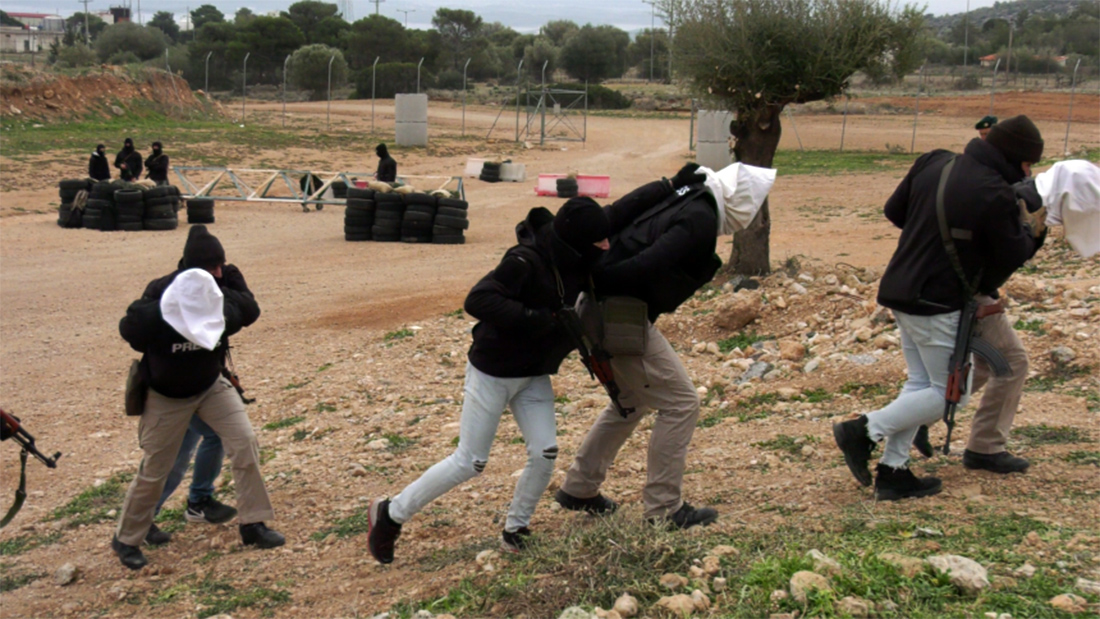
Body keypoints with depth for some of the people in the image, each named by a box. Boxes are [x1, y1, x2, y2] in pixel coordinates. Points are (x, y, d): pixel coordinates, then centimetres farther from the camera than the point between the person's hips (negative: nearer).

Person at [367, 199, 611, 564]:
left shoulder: (577, 264, -5)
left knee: (545, 454, -3)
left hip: (534, 375, 7)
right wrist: (537, 318, -38)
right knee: (469, 463, -1)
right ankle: (391, 513, 16)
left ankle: (515, 530, 20)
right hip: (492, 372, -7)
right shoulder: (526, 262, -28)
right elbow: (478, 301, -35)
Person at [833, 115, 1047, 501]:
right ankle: (866, 429, -4)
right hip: (939, 305, -8)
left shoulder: (934, 163, 3)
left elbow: (894, 212, 11)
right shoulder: (996, 195, -17)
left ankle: (892, 471, 13)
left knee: (921, 383, 15)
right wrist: (1032, 231, 13)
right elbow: (1013, 257, -7)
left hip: (901, 292, 8)